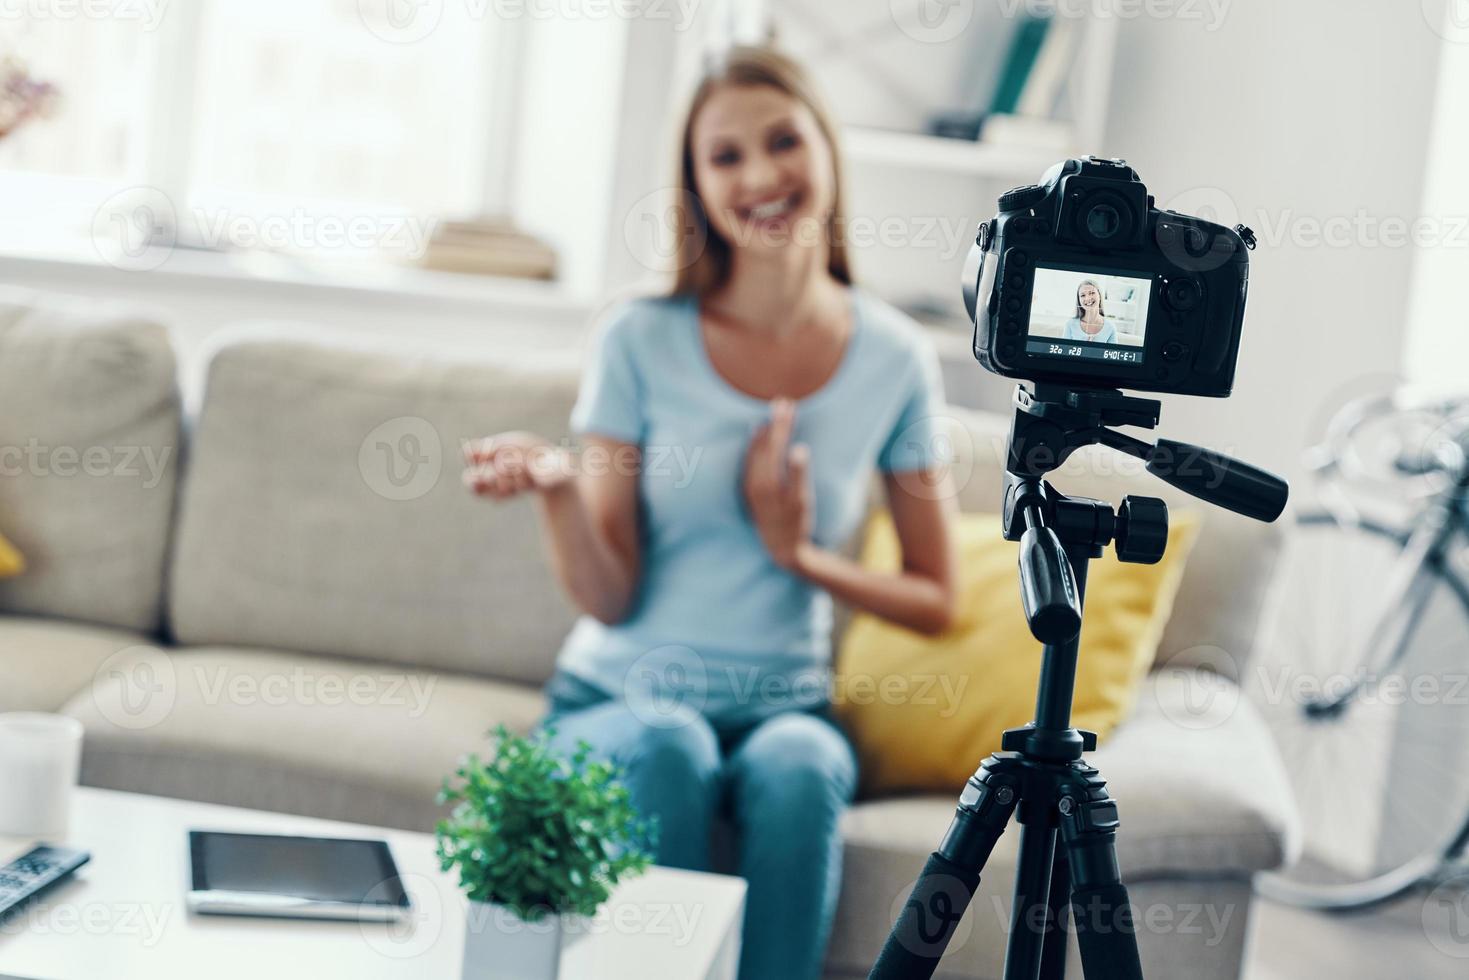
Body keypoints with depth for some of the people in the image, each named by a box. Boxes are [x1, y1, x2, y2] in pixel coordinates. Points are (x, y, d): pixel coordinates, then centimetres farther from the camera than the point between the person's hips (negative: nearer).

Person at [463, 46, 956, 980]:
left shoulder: (895, 359, -1)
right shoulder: (642, 341, -5)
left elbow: (936, 602, 5)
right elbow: (610, 601, -7)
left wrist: (800, 553, -11)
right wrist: (556, 485, -26)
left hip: (787, 708, 1)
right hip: (622, 695, -1)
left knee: (793, 768, -32)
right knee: (667, 748, -33)